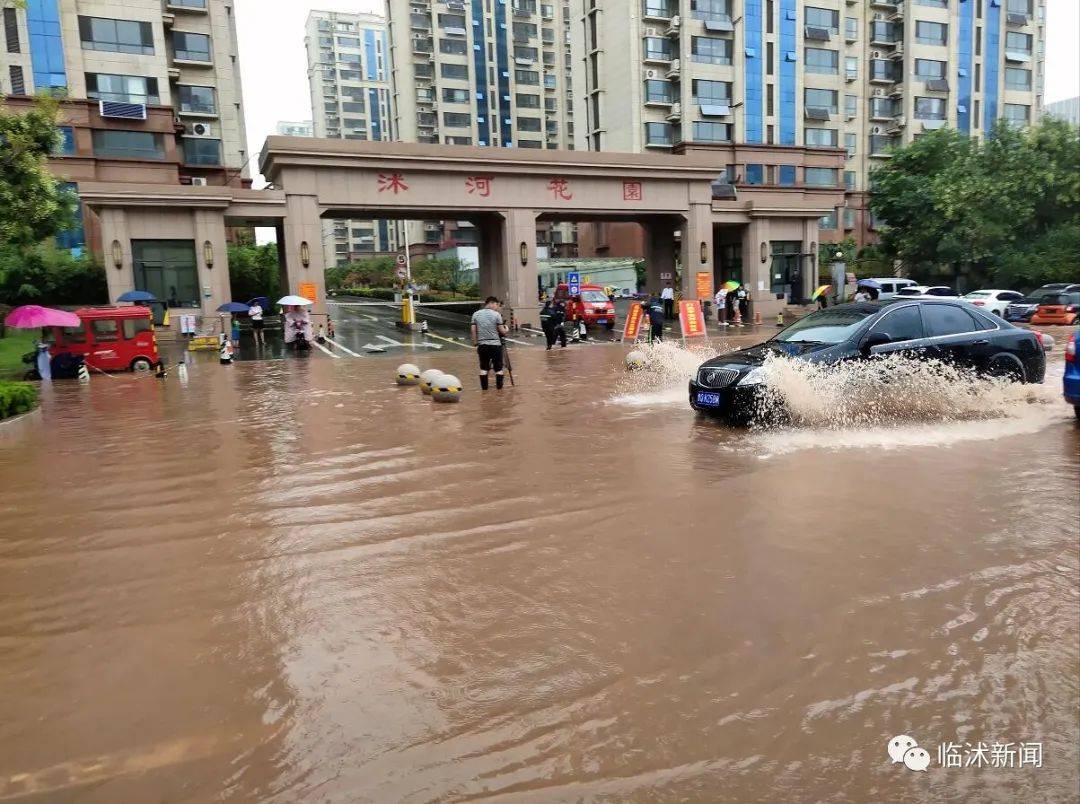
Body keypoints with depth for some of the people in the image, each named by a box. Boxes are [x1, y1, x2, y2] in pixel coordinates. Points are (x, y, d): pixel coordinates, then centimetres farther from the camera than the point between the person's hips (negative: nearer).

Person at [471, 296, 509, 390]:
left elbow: (473, 330, 3)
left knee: (483, 367, 10)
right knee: (498, 367, 7)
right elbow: (502, 331, -4)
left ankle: (484, 386, 11)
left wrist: (475, 343, 11)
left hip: (482, 345, 3)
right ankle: (499, 386, 11)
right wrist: (507, 329, 17)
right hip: (495, 344, -3)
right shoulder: (496, 314, -5)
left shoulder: (476, 314, 4)